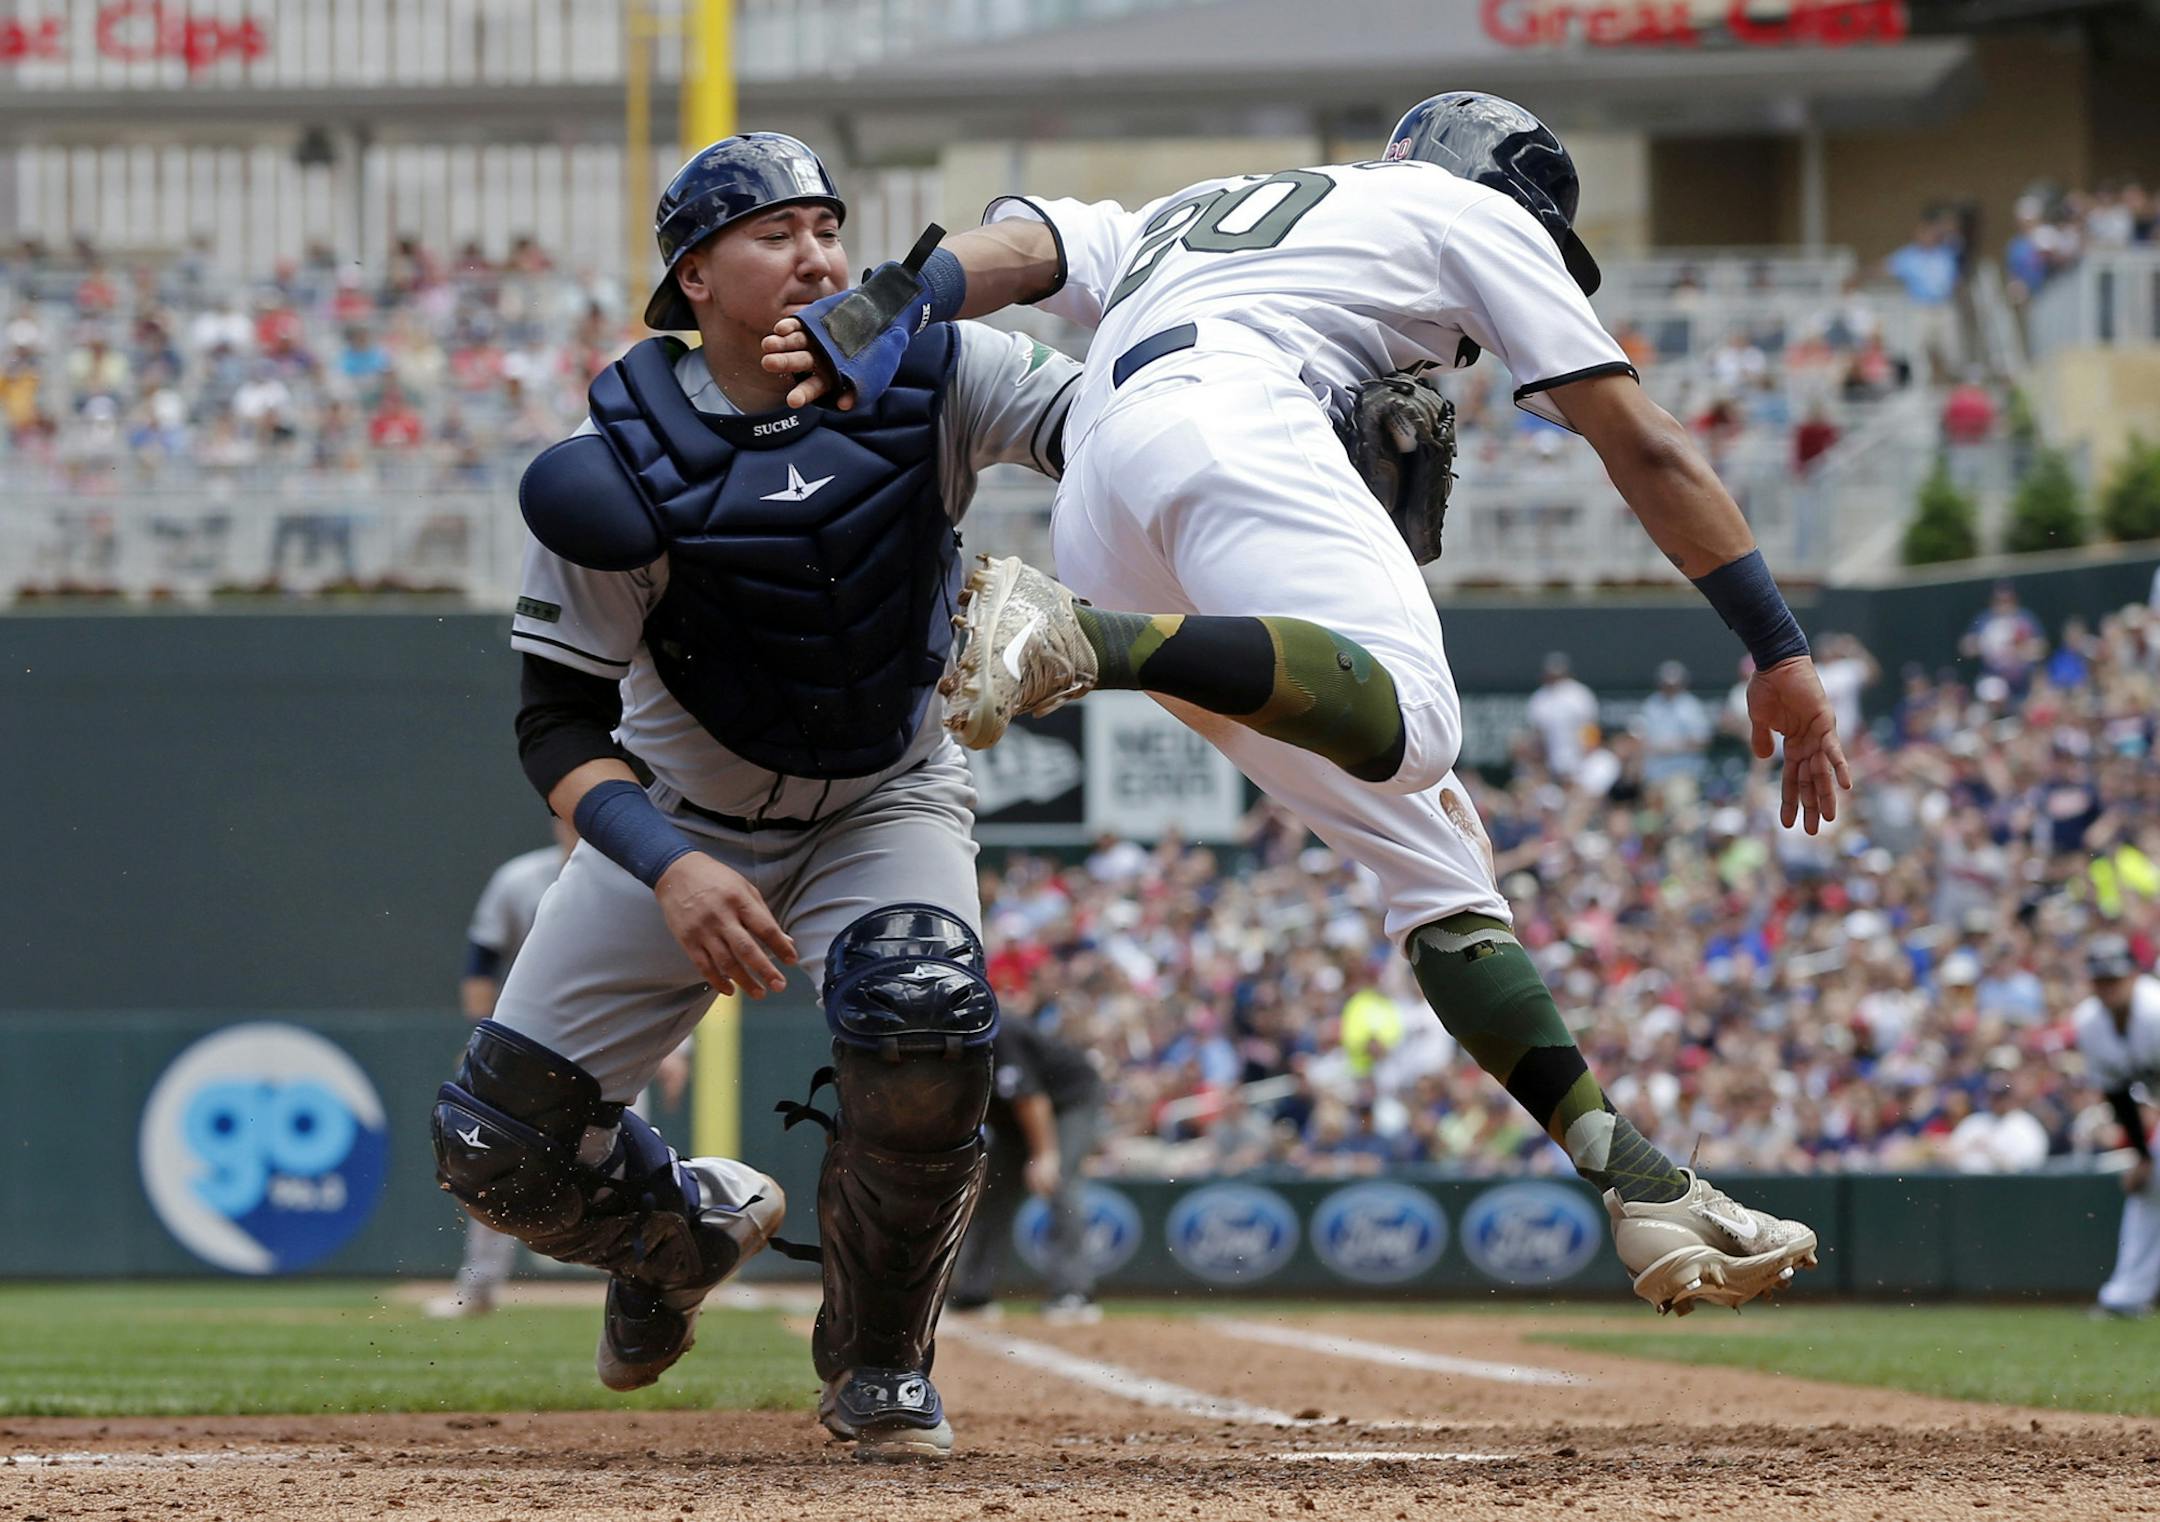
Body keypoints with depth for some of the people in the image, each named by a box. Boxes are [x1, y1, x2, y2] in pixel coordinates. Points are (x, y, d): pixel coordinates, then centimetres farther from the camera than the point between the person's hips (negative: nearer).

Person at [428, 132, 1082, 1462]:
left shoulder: (929, 378, -15)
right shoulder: (623, 463, -19)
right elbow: (560, 722, -17)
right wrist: (670, 869, -34)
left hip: (889, 803, 0)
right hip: (680, 815, 0)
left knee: (924, 1024, -32)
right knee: (500, 1152, -4)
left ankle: (878, 1363, -6)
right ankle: (691, 1224, 34)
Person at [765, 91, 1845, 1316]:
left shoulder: (1180, 220, 41)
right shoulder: (1476, 214, 26)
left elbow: (1013, 249, 19)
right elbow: (1643, 445, 19)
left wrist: (878, 316, 0)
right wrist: (1781, 651, 19)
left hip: (1094, 518, 7)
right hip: (1228, 422, -7)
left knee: (1434, 847, 7)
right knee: (1405, 730, -33)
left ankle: (1640, 1186, -2)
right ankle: (1074, 638, -46)